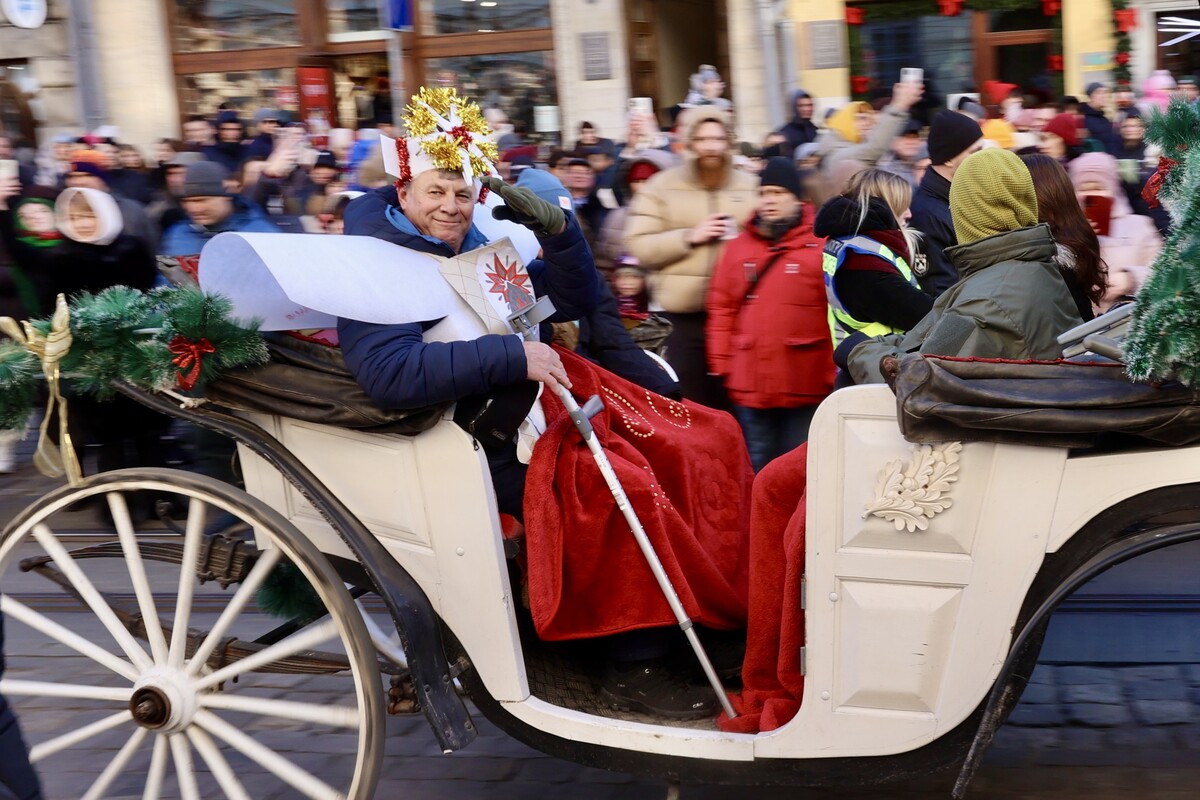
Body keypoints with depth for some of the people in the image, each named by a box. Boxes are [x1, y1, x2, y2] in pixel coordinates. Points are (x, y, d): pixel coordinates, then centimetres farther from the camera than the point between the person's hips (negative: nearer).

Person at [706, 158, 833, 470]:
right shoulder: (739, 245, 10)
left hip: (805, 386, -3)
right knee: (758, 469, 13)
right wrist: (721, 365, 6)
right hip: (750, 384, 4)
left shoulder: (822, 245, -2)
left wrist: (833, 372, -8)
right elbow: (721, 307, 11)